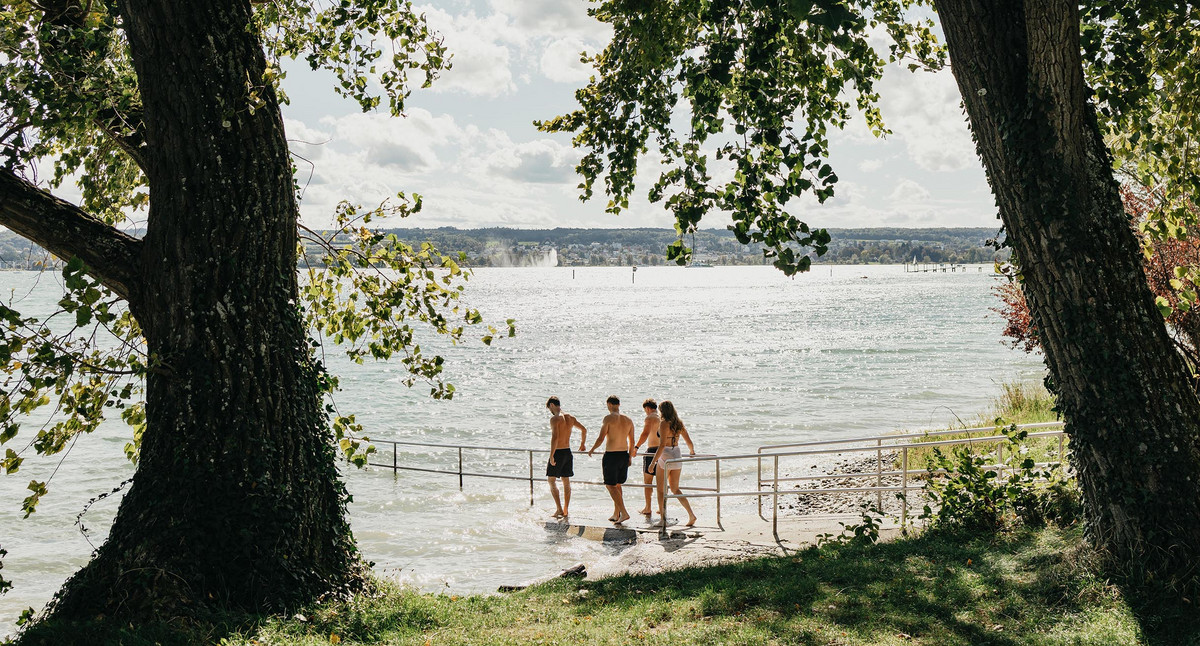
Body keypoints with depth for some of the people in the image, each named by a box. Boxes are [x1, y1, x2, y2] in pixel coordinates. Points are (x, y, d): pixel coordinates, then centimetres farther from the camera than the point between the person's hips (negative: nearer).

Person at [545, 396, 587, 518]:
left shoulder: (555, 419, -15)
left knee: (551, 481, 4)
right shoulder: (570, 418, 8)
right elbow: (584, 430, 18)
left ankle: (559, 509, -5)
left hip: (558, 453, -7)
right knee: (566, 482, 13)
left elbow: (555, 437, -24)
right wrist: (582, 444, 34)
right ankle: (566, 510, 17)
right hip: (568, 453, 7)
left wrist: (551, 455, -21)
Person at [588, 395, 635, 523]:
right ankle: (616, 514, 22)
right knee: (617, 485, 19)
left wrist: (592, 450, 4)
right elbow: (631, 441, 10)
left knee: (611, 486, 0)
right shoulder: (628, 420, 6)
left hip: (611, 455, -6)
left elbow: (601, 438, -12)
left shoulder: (609, 418, -11)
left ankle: (624, 513, -12)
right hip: (624, 455, 6)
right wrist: (630, 457, 21)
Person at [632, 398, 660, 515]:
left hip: (652, 450, -7)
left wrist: (636, 447, -28)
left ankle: (647, 508, 4)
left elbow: (645, 433, -25)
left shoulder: (650, 418, -11)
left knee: (647, 481, 3)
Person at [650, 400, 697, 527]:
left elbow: (662, 445, -20)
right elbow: (689, 442, 11)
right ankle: (691, 515, 7)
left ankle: (663, 519, 5)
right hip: (677, 456, 7)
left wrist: (653, 461, -18)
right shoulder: (679, 423, 6)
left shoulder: (664, 423, -13)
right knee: (675, 489, 17)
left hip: (665, 458, -7)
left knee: (661, 490, 6)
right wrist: (692, 452, 32)